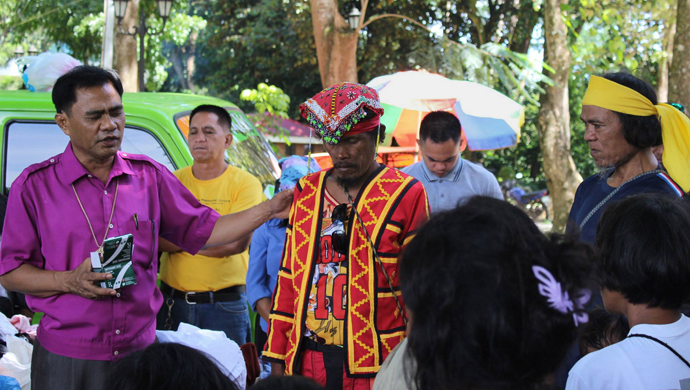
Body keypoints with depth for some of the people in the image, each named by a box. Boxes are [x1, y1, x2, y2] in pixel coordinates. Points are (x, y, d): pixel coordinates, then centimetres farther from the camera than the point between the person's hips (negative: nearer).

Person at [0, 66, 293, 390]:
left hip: (139, 351, 3)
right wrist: (70, 281, -15)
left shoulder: (149, 176, 8)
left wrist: (268, 210, 4)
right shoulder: (35, 185, -1)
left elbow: (201, 230, 12)